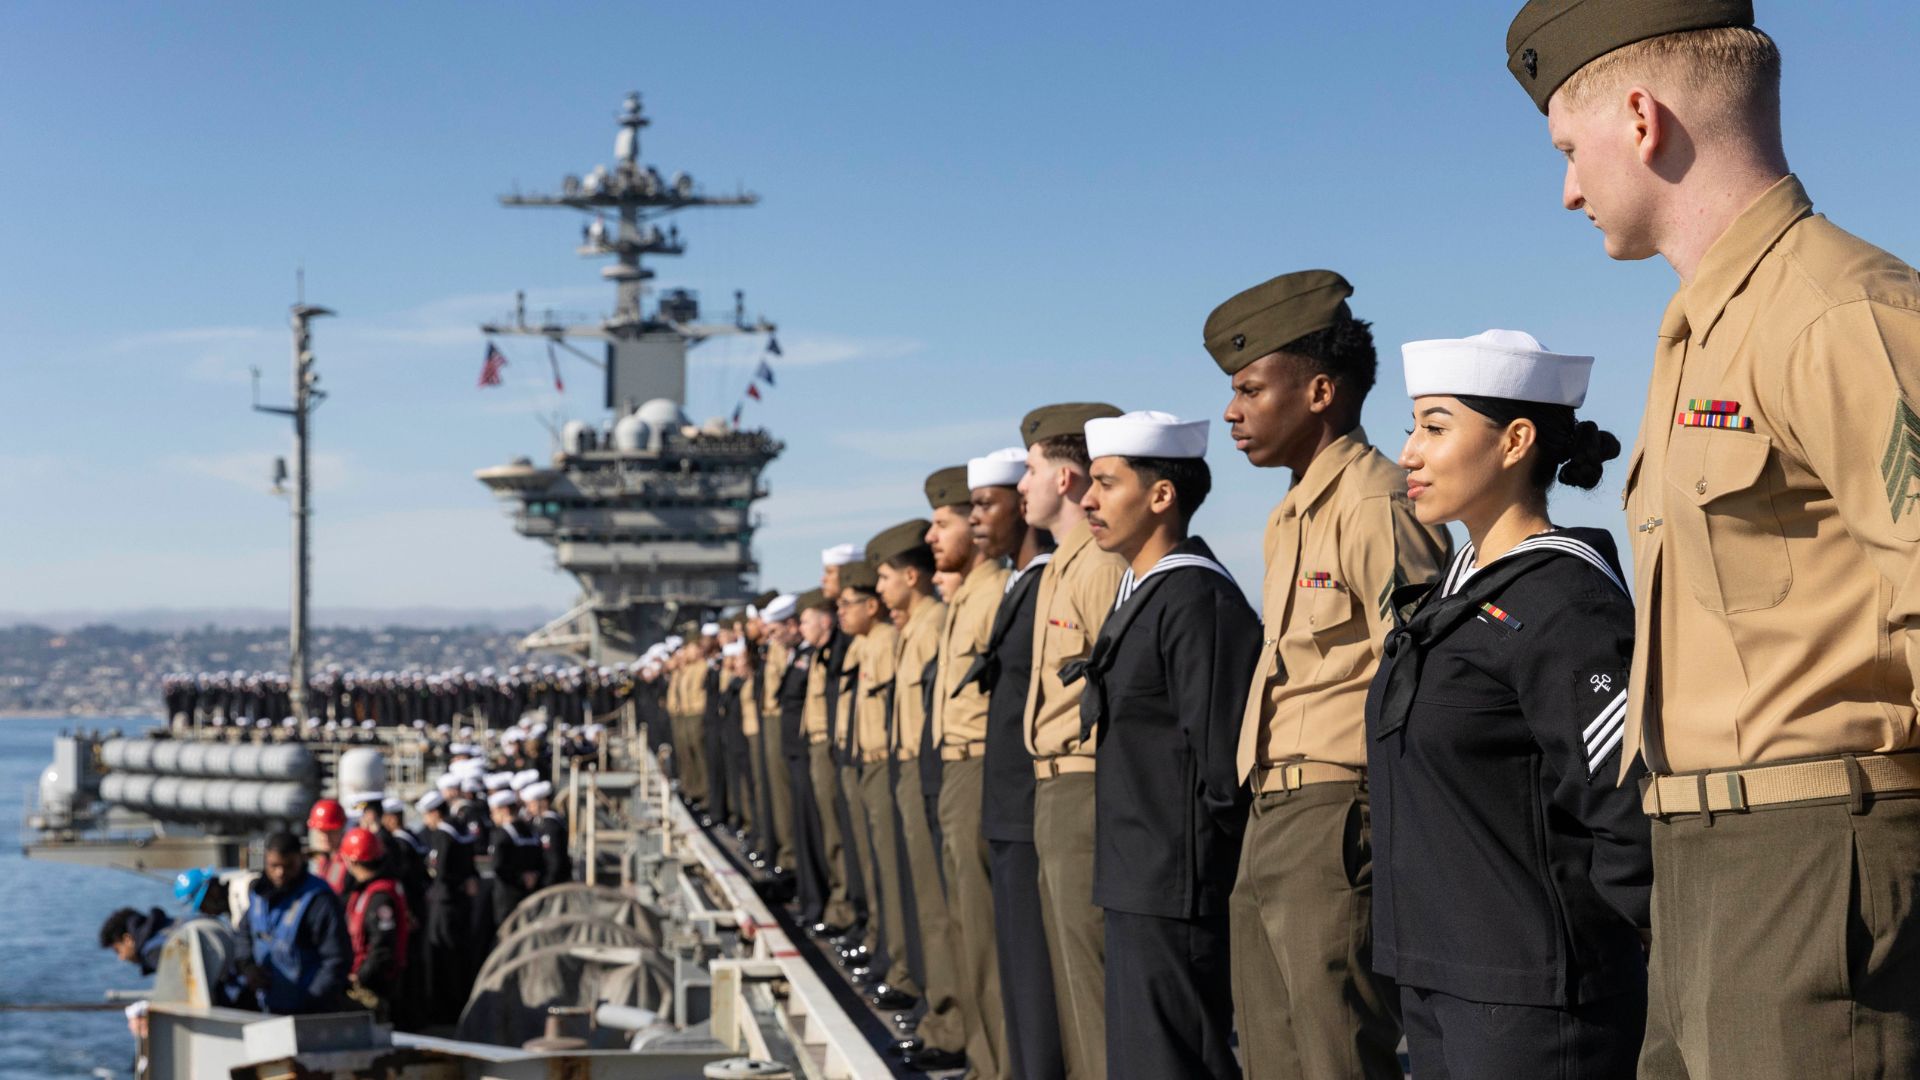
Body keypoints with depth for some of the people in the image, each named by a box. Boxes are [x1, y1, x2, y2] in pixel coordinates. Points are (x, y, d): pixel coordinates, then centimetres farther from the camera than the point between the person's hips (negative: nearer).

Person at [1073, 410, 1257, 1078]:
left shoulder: (1199, 600, -17)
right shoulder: (1138, 594, 15)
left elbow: (1221, 762, -20)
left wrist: (1196, 876, -15)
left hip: (1176, 893, -10)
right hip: (1137, 890, 10)